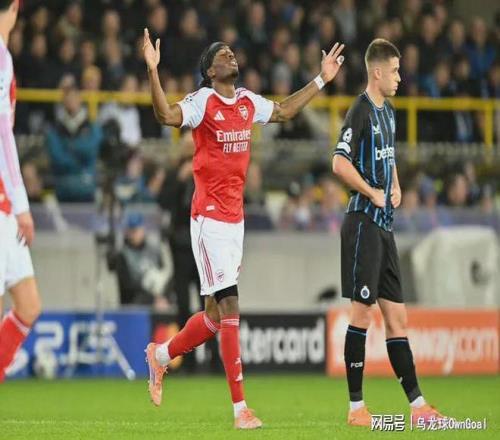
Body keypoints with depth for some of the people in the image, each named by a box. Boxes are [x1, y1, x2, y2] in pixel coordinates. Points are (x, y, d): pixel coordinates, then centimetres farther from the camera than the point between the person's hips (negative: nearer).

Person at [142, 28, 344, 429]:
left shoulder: (248, 102, 11)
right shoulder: (202, 102, -9)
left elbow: (284, 111, 29)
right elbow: (167, 115, -26)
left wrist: (321, 80, 30)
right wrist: (152, 71, -39)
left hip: (235, 217, 7)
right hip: (209, 217, -7)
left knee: (216, 315, 11)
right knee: (229, 308, -11)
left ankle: (160, 355, 36)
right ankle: (240, 408, -10)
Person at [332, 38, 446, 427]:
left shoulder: (388, 112, 16)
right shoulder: (361, 112, -12)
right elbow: (340, 164, -21)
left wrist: (396, 188, 14)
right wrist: (372, 193, -14)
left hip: (384, 225, 9)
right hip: (363, 222, -9)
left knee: (397, 316, 8)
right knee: (363, 312, -7)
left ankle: (417, 404, 9)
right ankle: (356, 406, -2)